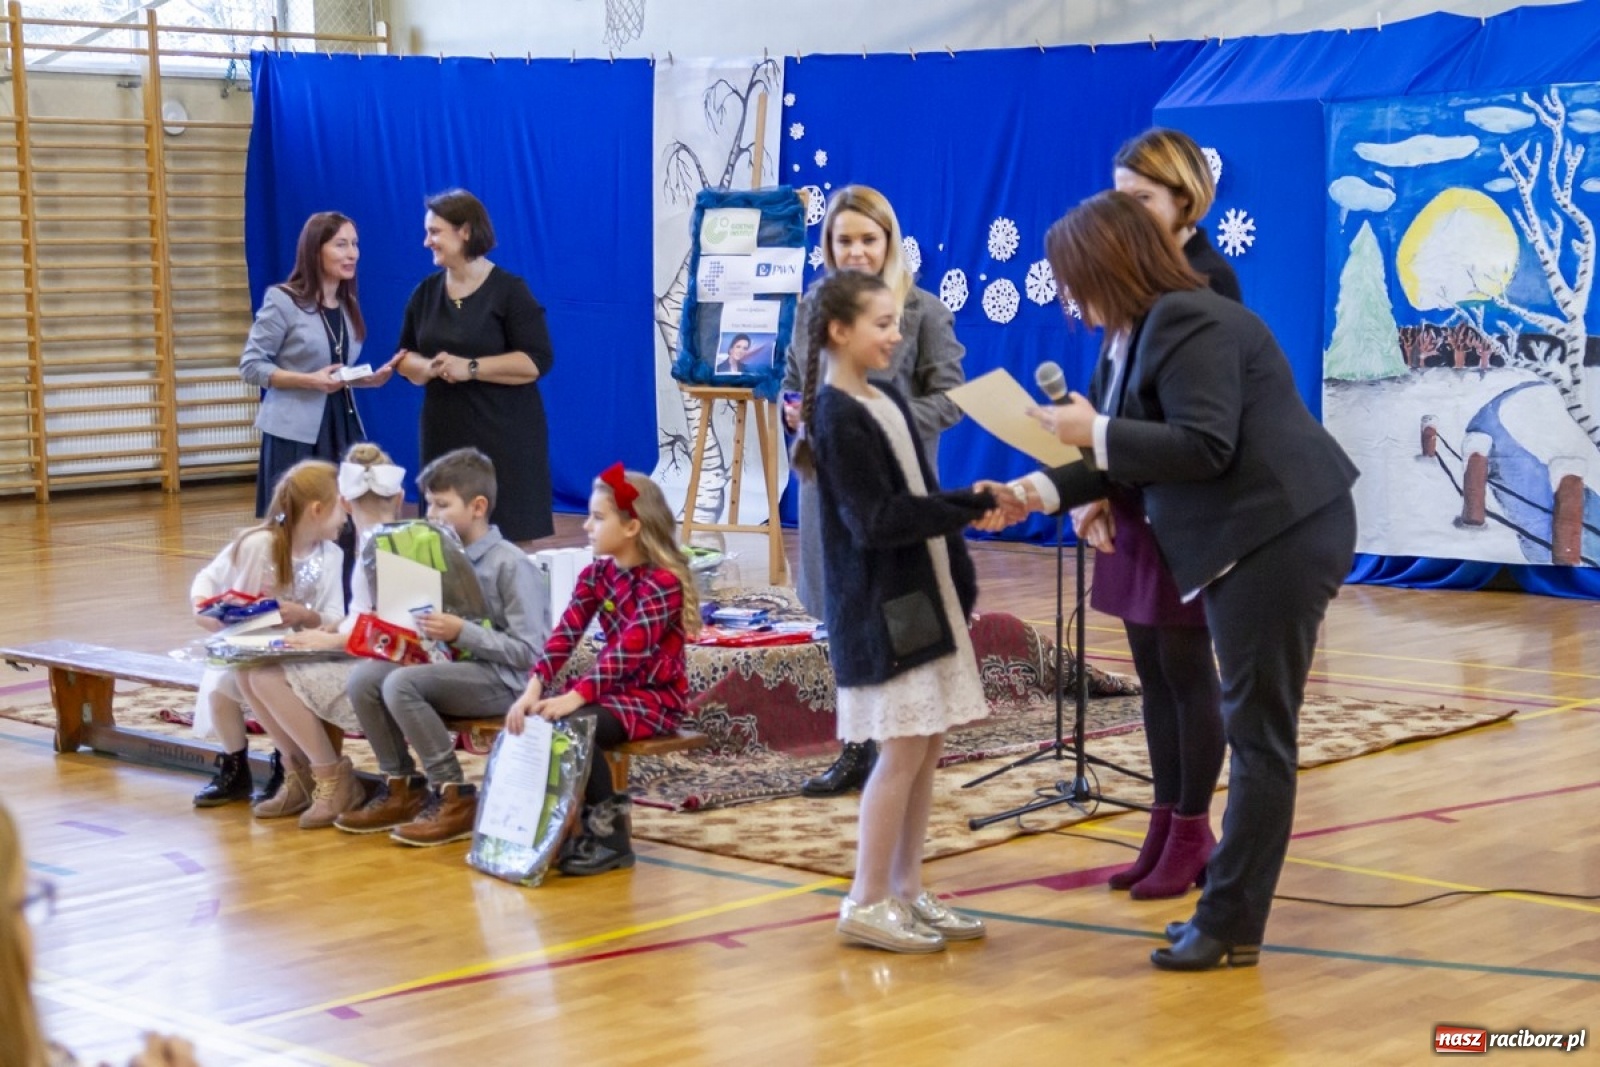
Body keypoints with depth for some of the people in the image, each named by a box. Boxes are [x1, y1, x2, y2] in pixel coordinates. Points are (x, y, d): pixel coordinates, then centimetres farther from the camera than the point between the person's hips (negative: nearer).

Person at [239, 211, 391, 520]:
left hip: (342, 428, 6)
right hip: (295, 434, -6)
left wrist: (369, 379, 1)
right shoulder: (283, 300, -6)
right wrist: (310, 380, -18)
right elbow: (250, 366, -7)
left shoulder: (349, 305, 14)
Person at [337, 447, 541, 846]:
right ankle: (402, 788, 2)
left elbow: (526, 652, -16)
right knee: (364, 677, -12)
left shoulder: (511, 565, -11)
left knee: (401, 684, -28)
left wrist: (461, 632, -23)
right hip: (454, 667, 8)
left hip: (502, 680, -8)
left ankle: (455, 797, -16)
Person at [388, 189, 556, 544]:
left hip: (503, 437, -5)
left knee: (509, 535, -5)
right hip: (445, 435, 5)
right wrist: (426, 368, -7)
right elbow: (406, 356, 17)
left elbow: (537, 361, -13)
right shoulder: (425, 293, 10)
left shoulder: (508, 291, -7)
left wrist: (471, 368, -18)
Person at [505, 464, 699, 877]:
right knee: (533, 717, -17)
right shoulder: (596, 574, 5)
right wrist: (533, 689, -22)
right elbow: (565, 635, -7)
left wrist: (574, 698, -37)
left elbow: (629, 652, -28)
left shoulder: (664, 582, -17)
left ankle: (609, 834, -14)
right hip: (612, 687, 7)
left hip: (656, 696, -7)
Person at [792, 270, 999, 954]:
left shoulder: (887, 401, 13)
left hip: (925, 597, 8)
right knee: (903, 749, -6)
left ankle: (906, 890, 17)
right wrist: (969, 506, -22)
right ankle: (867, 902, 3)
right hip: (879, 608, -8)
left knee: (928, 746, 9)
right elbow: (875, 521, -20)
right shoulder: (837, 417, -13)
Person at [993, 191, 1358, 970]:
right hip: (1249, 544, 11)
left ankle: (1231, 926, 0)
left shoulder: (1189, 323, -16)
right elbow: (1138, 456, 16)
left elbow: (1204, 447, -25)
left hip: (1279, 539, -11)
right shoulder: (1155, 327, 16)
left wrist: (1095, 430, -20)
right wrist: (1041, 491, 8)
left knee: (1260, 733, -5)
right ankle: (1230, 907, 21)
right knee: (1252, 730, 14)